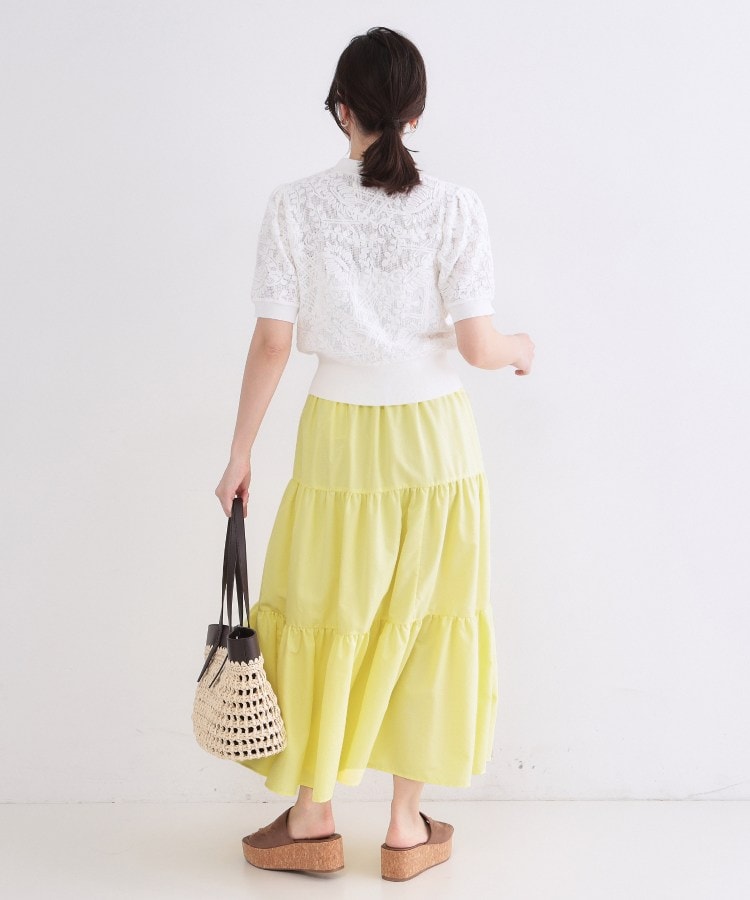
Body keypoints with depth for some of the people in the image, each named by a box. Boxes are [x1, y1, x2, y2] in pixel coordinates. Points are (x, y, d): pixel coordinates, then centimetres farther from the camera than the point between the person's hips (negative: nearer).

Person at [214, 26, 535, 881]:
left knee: (322, 618, 13)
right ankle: (408, 828, 21)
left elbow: (272, 342, -8)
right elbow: (476, 345, -10)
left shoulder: (295, 206, -8)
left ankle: (312, 819, 23)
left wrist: (240, 454, 2)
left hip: (339, 436, 0)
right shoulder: (455, 207, -9)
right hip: (436, 436, 0)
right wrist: (522, 347, 13)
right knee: (423, 622, 11)